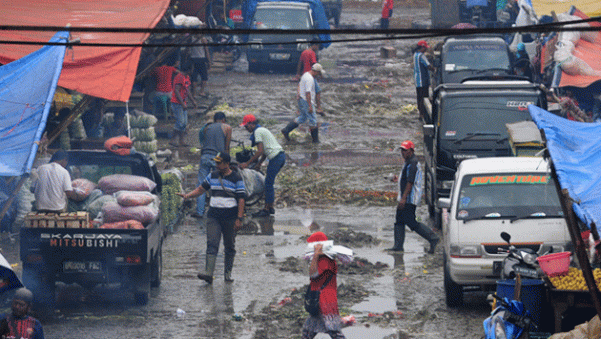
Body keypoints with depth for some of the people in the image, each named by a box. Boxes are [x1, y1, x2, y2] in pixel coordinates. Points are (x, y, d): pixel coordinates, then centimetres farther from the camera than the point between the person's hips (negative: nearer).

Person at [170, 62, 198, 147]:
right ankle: (172, 140, -4)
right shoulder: (179, 77, -17)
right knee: (180, 122, -11)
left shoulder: (187, 77, 14)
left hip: (183, 104, 10)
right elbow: (176, 91, -22)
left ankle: (181, 141, 10)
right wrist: (183, 104, -24)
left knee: (184, 123, 8)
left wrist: (193, 100, 21)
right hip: (177, 104, -10)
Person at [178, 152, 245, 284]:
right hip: (213, 216, 3)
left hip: (230, 216, -3)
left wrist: (239, 219, -11)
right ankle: (208, 273, -21)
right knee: (212, 243, -11)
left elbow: (241, 199, -5)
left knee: (229, 246, 6)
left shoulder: (236, 179, -3)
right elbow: (201, 189, 20)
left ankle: (228, 273, 17)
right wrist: (188, 195, 4)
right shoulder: (212, 176, 10)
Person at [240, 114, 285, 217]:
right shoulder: (262, 129, 23)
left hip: (276, 157, -10)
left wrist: (247, 163, -11)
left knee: (268, 183, -6)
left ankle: (267, 210, -5)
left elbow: (260, 151, -15)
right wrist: (259, 163, 27)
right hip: (281, 155, 10)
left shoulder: (257, 132, -8)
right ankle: (270, 207, 17)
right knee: (269, 183, 15)